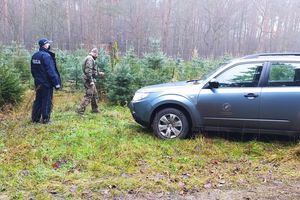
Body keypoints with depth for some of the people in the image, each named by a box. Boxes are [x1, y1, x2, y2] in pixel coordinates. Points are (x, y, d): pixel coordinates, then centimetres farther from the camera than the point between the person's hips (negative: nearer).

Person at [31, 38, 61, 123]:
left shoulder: (34, 56, 8)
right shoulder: (46, 56, -17)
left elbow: (33, 70, 15)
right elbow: (51, 71, -20)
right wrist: (56, 82, -17)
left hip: (38, 83, 8)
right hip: (46, 83, -8)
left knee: (38, 100, 15)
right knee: (47, 101, 1)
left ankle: (35, 118, 20)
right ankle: (45, 119, 7)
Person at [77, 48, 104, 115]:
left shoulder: (91, 59, 18)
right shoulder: (90, 59, -14)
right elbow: (88, 71, -24)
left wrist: (99, 73, 34)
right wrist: (91, 81, -25)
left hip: (90, 80, 11)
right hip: (89, 81, -11)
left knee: (95, 94, 18)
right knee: (89, 95, -11)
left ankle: (95, 109, 30)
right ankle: (80, 110, -12)